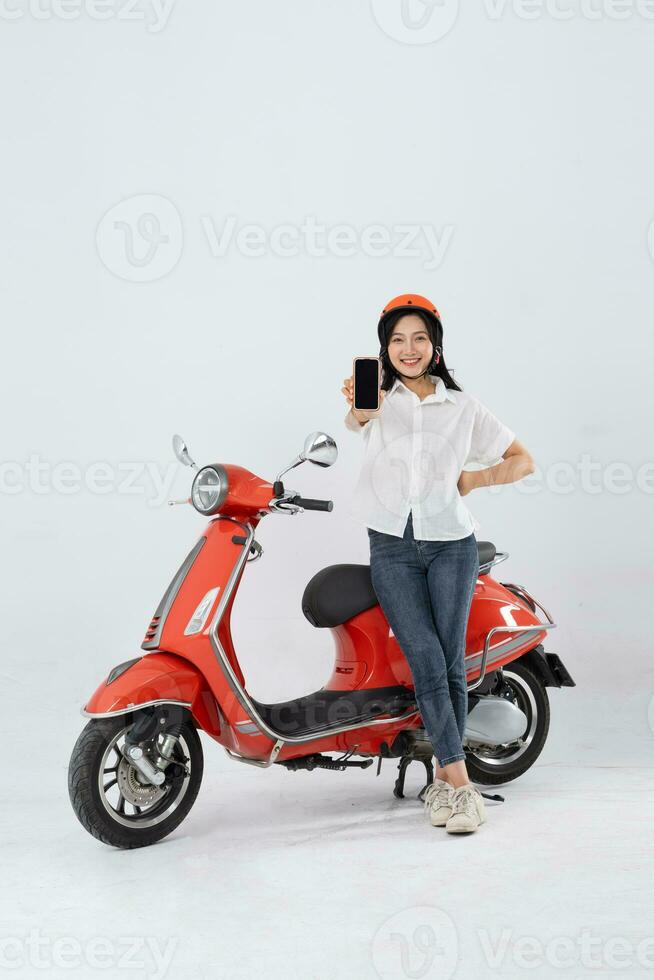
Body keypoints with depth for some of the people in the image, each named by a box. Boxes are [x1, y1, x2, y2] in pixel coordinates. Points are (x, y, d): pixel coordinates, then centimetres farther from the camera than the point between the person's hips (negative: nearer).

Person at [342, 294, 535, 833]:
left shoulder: (463, 405, 9)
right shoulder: (378, 396, 3)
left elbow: (523, 459, 13)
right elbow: (359, 417, -23)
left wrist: (476, 479, -3)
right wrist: (359, 404, -46)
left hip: (451, 543, 1)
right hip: (392, 546, -1)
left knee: (451, 664, -1)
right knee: (427, 662, -9)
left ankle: (444, 777, 10)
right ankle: (460, 782, -7)